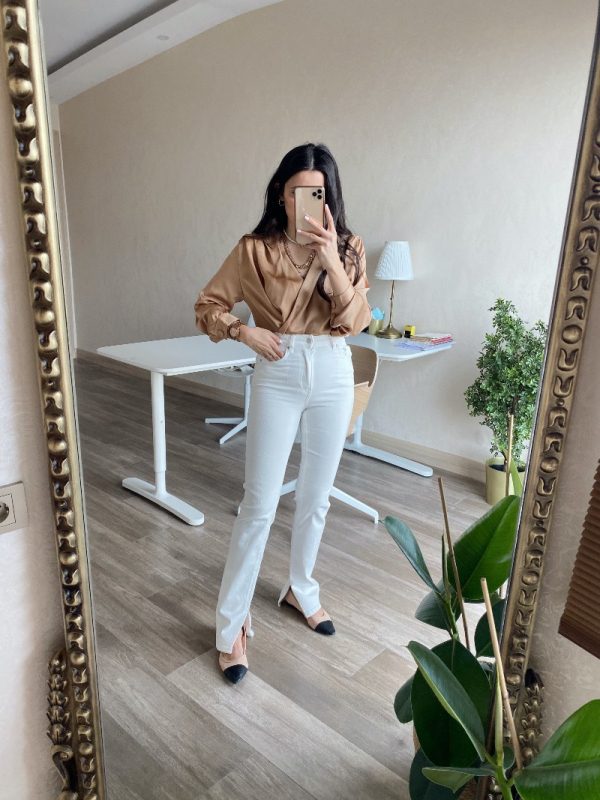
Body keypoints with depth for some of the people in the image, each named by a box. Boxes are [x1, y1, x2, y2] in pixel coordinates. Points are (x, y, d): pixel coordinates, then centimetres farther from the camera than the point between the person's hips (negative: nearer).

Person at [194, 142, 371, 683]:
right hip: (278, 377, -2)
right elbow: (208, 305, 3)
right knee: (260, 505, -1)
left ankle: (301, 589, 37)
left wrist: (331, 259, -21)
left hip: (333, 377, 3)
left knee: (316, 499, 14)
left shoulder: (347, 248, 2)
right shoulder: (254, 250, -3)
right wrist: (244, 331, -14)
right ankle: (232, 623, 15)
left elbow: (355, 321, -10)